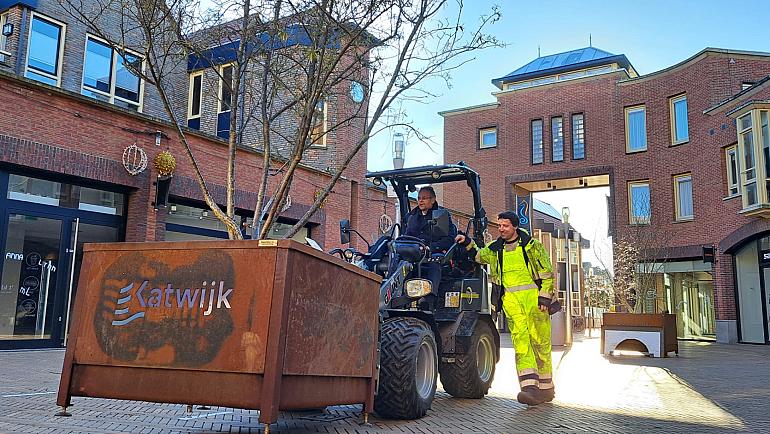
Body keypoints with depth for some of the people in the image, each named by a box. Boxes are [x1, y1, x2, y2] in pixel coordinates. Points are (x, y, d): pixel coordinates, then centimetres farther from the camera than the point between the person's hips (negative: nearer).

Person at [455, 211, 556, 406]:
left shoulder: (532, 245, 3)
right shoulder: (495, 248, 15)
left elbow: (547, 272, 3)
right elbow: (479, 256, 33)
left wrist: (545, 296, -6)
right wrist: (468, 243, 16)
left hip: (533, 297, -2)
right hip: (510, 300, 3)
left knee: (540, 342, 2)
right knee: (520, 342, -9)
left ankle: (546, 388, 15)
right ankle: (530, 387, -15)